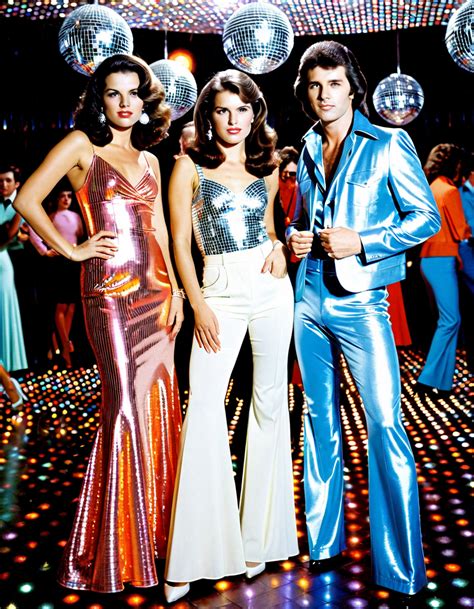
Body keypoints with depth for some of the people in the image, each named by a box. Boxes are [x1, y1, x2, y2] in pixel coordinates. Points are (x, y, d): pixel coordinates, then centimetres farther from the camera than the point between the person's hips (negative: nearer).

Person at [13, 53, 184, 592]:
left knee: (160, 402, 7)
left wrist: (174, 289, 9)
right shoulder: (82, 144, 0)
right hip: (111, 290, -6)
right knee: (126, 405, -5)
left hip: (155, 290, 6)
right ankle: (114, 552, 10)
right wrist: (72, 249, -6)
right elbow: (27, 199, -8)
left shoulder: (148, 159, 17)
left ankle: (153, 530, 24)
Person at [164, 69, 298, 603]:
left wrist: (279, 248, 1)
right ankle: (194, 552, -2)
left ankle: (258, 536, 17)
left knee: (270, 399, 4)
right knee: (203, 402, -12)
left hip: (271, 288, 3)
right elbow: (180, 241, 0)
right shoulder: (189, 167, 3)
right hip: (220, 288, -3)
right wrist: (199, 306, -9)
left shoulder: (266, 168, 13)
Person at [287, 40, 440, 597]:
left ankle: (401, 569, 5)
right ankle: (323, 542, 27)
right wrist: (294, 237, 2)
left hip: (360, 301, -5)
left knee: (385, 426, -8)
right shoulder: (308, 149, 13)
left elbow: (427, 217, -4)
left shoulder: (388, 146, -2)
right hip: (309, 298, 5)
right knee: (319, 419, 12)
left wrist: (362, 241, -15)